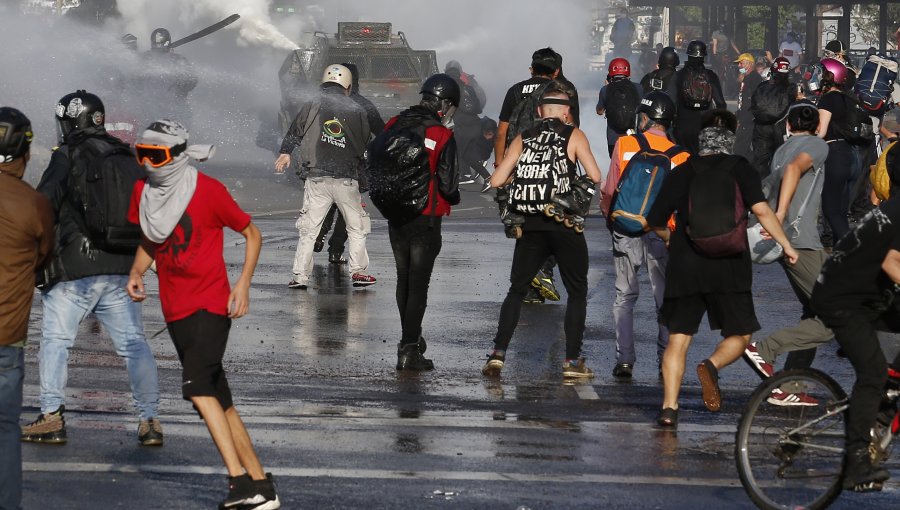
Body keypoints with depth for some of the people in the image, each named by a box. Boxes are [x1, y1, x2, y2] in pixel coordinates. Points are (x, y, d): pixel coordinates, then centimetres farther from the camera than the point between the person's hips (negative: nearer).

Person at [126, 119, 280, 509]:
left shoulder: (208, 190, -11)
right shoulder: (142, 193, 6)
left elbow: (252, 235, -1)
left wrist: (243, 283, -12)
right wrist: (136, 273, 2)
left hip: (211, 304, -7)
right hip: (176, 309, 7)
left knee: (197, 386, -24)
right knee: (219, 403, 8)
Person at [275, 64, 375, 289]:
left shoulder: (312, 107, 0)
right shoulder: (356, 111, 3)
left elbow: (294, 133, 8)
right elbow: (365, 146, 11)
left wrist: (285, 152, 22)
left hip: (317, 178, 0)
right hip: (347, 178, 0)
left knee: (308, 228, 5)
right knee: (357, 228, 13)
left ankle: (300, 275, 1)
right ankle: (358, 272, 11)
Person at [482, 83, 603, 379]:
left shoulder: (523, 139, 7)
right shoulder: (574, 136, 0)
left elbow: (497, 181, 3)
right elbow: (595, 177, -8)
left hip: (531, 226, 2)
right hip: (565, 225, -2)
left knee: (516, 290, 13)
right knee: (577, 291, 11)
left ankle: (498, 354, 1)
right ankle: (572, 360, 6)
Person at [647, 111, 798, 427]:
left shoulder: (682, 172, 8)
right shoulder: (740, 169, 2)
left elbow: (655, 221, 12)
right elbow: (761, 211, -11)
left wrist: (669, 238, 33)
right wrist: (786, 245, -2)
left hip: (684, 267, 2)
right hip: (729, 267, -2)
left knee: (678, 338, 7)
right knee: (740, 336, 11)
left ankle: (669, 406, -6)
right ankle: (712, 366, -19)